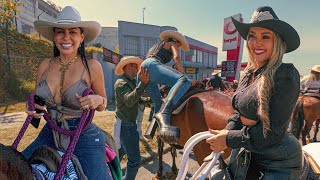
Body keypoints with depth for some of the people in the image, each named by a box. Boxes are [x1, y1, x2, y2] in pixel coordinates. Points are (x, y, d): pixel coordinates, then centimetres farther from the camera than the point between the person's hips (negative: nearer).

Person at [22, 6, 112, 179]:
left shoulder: (92, 66, -8)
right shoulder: (45, 66, 2)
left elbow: (103, 105, 3)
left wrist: (97, 100, -18)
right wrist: (32, 108, -5)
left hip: (84, 137, -4)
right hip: (49, 135, 4)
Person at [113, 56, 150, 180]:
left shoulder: (131, 83, 12)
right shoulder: (121, 83, -18)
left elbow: (138, 100, 18)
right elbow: (129, 101, -35)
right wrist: (143, 83, -44)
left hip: (128, 124, 11)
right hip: (125, 125, -10)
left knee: (121, 150, 29)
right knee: (135, 159, -5)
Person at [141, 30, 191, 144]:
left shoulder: (157, 46, 41)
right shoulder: (172, 44, 19)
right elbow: (176, 58, -1)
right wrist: (183, 76, -1)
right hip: (152, 66, -9)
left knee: (158, 103, 17)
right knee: (184, 81, -27)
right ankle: (163, 114, -49)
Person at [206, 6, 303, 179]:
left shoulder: (286, 74, -21)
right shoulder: (249, 73, 1)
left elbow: (274, 132, -23)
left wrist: (229, 139, -20)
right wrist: (227, 131, -11)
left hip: (279, 161, -6)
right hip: (250, 153, 6)